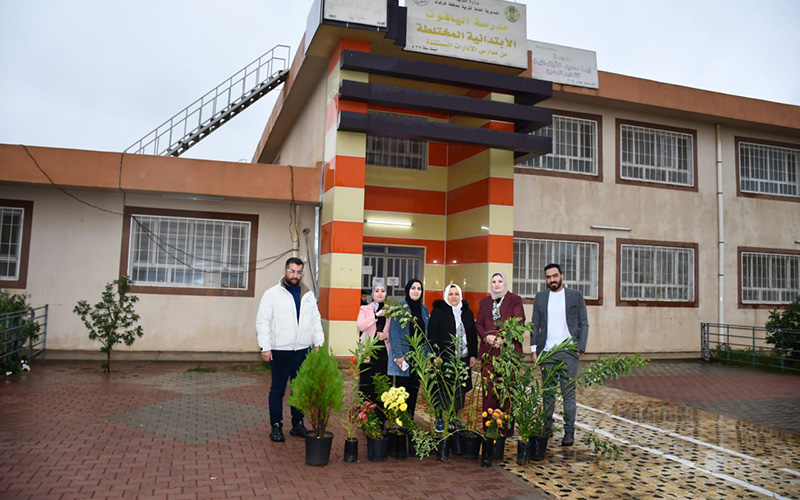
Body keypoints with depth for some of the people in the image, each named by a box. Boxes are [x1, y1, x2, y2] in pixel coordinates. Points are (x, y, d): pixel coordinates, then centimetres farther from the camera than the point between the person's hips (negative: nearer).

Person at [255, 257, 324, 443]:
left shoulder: (308, 295, 11)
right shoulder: (272, 294, -2)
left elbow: (315, 320, 15)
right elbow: (262, 321, -5)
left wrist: (318, 343, 6)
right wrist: (265, 347, -11)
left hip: (303, 351, 4)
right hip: (280, 351, -4)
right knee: (277, 390, 5)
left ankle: (298, 424, 23)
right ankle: (276, 426, 17)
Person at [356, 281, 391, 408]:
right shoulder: (365, 309, 8)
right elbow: (360, 326, -9)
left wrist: (386, 336, -12)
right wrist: (376, 315, -17)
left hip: (384, 352, 1)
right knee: (367, 385, -1)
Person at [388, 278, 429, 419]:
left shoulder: (424, 309, 11)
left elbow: (427, 333, 13)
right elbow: (393, 333, -9)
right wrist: (398, 355, -15)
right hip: (403, 357, -5)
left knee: (414, 391, 9)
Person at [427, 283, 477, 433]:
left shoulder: (467, 312, 12)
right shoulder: (438, 311, -3)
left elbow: (473, 335, 15)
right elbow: (432, 335, -6)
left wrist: (473, 354, 9)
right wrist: (436, 355, -14)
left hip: (463, 358, 4)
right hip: (443, 358, -4)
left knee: (459, 389, 8)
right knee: (442, 388, 1)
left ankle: (455, 417, 23)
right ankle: (439, 419, 14)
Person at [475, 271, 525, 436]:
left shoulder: (515, 300, 5)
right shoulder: (485, 301, 18)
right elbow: (479, 324, 14)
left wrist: (503, 338, -14)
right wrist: (486, 336, -6)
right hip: (488, 351, 4)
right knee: (489, 389, 3)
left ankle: (507, 428, 6)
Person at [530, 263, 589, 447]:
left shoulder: (576, 296, 5)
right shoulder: (540, 297, 10)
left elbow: (583, 324, 5)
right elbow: (535, 325, 11)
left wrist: (580, 348, -4)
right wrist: (533, 348, 2)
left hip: (568, 352, -2)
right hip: (546, 352, 2)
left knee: (568, 393, -2)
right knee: (548, 393, 8)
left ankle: (569, 431, 5)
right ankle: (547, 427, 17)